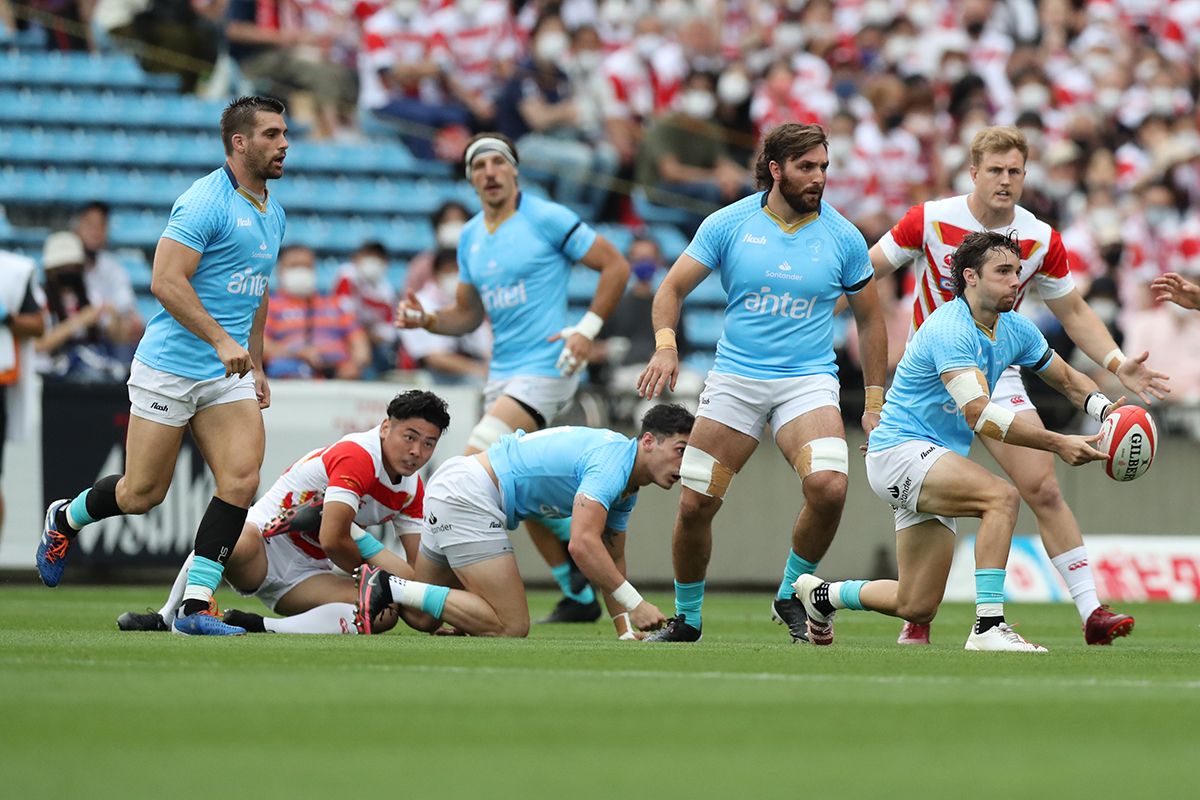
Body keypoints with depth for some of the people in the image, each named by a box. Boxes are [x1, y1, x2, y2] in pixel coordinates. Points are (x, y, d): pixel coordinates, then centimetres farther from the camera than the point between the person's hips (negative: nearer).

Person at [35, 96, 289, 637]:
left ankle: (197, 604, -9)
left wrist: (256, 364, 23)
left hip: (228, 376, 7)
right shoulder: (205, 202, -15)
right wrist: (221, 340, -27)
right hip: (170, 368, -7)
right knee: (143, 493, 1)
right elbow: (166, 281, -22)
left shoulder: (273, 214, 13)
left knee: (241, 479, -13)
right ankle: (64, 519, 32)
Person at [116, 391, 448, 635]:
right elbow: (332, 540, -25)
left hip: (306, 574, 7)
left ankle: (260, 627, -25)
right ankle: (165, 620, -22)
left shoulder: (412, 488, 6)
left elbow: (419, 569, 11)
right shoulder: (357, 455, -20)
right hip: (267, 543, -7)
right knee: (237, 539, -44)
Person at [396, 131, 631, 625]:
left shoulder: (547, 219, -8)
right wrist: (425, 320, -1)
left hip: (546, 366, -8)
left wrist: (587, 329, -13)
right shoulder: (470, 238, 12)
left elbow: (615, 265, -6)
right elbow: (468, 315, 19)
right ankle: (580, 597, 21)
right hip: (502, 374, 8)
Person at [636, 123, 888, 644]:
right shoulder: (728, 225, -1)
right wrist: (666, 343, -16)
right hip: (734, 379, 1)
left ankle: (792, 596, 0)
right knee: (695, 504, -5)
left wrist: (874, 403, 9)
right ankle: (686, 617, 19)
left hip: (809, 381, -1)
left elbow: (869, 318, 11)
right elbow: (673, 288, 3)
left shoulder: (842, 237, 1)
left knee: (829, 487, -25)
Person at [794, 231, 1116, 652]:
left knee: (917, 609, 9)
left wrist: (1105, 410, -3)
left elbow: (1066, 378, 19)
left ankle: (823, 594, 33)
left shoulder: (1015, 329, 5)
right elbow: (980, 415, -30)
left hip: (933, 464, 9)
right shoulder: (950, 329, -22)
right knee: (1002, 496, -32)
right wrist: (1057, 444, -34)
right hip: (899, 451, -9)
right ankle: (988, 627, -31)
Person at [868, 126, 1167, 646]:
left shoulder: (1041, 240, -6)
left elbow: (1073, 313, 5)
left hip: (997, 375, 1)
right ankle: (917, 617, 11)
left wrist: (1117, 365, -7)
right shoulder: (931, 220, -12)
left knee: (1043, 488, -11)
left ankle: (1090, 611, -10)